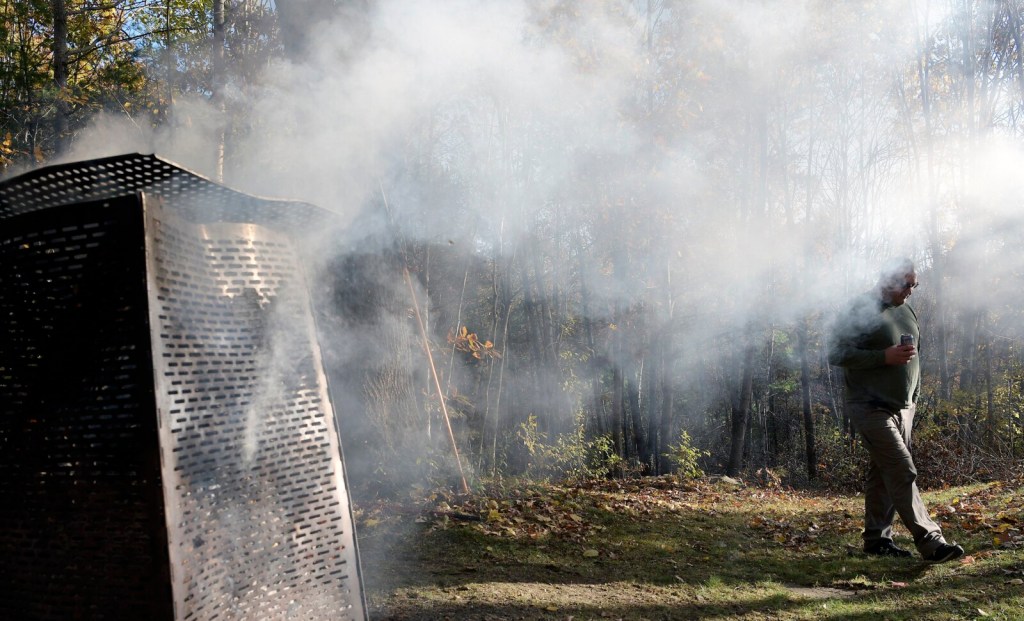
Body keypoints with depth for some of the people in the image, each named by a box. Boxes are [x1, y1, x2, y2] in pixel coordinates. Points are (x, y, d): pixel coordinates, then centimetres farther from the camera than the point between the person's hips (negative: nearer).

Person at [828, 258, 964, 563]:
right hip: (871, 409, -8)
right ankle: (930, 541, -9)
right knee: (903, 473, -11)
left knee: (884, 474, 11)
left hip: (902, 409, 8)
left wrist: (914, 397, 21)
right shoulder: (861, 310, -12)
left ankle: (877, 538, 18)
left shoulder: (907, 312, 14)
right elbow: (837, 355, -18)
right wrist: (884, 357, -23)